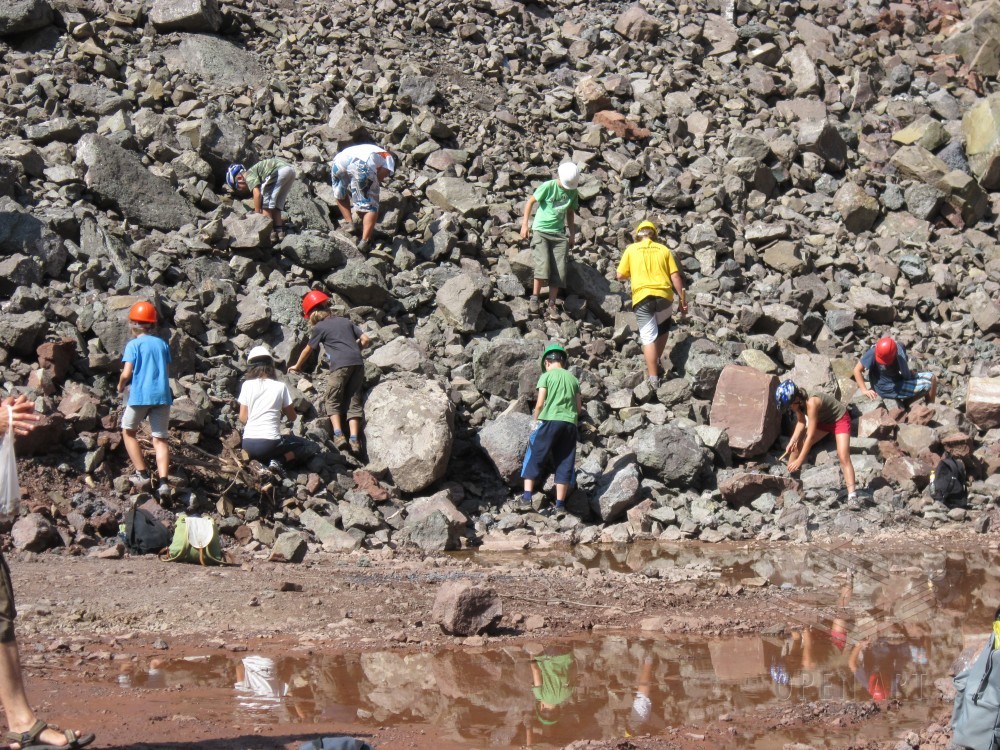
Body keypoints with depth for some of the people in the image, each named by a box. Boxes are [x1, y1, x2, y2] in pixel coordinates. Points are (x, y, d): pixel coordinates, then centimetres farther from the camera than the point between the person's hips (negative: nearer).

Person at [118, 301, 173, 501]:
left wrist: (121, 385, 10)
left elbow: (126, 373, -10)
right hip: (162, 395, 4)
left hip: (140, 395, -4)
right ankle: (164, 482, -13)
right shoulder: (162, 344, 12)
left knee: (128, 431, 17)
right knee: (160, 439, 3)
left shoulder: (133, 345, -3)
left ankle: (142, 475, 9)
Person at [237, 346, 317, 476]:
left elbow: (243, 418, 4)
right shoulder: (280, 387, -2)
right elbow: (292, 417, 8)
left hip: (248, 444, 4)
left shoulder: (247, 385, 1)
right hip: (270, 444, -4)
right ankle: (279, 461, -9)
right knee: (310, 448, 14)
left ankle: (248, 458, 7)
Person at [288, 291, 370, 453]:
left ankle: (338, 434, -12)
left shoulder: (320, 327, 11)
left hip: (341, 364, -5)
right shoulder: (345, 321, 23)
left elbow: (308, 350, 23)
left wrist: (297, 366, 39)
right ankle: (354, 439, -6)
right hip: (358, 362, 5)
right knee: (354, 402, 6)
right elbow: (365, 340, 19)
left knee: (333, 401, 5)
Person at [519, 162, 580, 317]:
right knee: (543, 264, -20)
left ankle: (552, 303, 1)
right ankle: (534, 298, -12)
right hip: (541, 230, -5)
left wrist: (572, 234, 16)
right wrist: (524, 224, -11)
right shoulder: (548, 187, -10)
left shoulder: (573, 192, 5)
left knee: (559, 270, -3)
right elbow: (530, 202, -5)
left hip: (559, 233, 5)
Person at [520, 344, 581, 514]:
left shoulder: (547, 376, 2)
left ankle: (527, 496, -1)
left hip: (550, 421, -4)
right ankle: (560, 503, 7)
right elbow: (579, 407, 10)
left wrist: (536, 421, 11)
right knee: (564, 463, 8)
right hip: (570, 423, 4)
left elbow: (540, 404, -4)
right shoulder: (573, 378, 14)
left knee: (534, 457, 6)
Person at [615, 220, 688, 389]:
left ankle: (654, 378, -10)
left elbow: (620, 276, 10)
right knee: (663, 330, 27)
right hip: (664, 295, 1)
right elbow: (675, 277, 5)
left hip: (642, 297, -1)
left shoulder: (631, 250, 9)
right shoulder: (664, 250, 11)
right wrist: (682, 300, 10)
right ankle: (656, 363, 30)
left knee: (648, 337, -3)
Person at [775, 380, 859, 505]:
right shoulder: (798, 402, -17)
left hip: (840, 419, -8)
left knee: (843, 457, -22)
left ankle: (852, 496, -27)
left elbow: (810, 436, -36)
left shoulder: (811, 403, -39)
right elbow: (801, 422, -6)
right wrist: (792, 441, -23)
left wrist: (799, 460, -32)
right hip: (823, 421, 8)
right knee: (797, 446, 2)